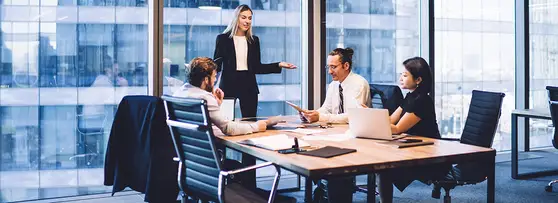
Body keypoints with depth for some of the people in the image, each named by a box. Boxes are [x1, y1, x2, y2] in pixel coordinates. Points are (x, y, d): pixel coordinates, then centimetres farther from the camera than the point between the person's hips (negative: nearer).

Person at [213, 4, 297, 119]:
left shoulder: (254, 40, 11)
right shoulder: (223, 38, 2)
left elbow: (257, 67, 9)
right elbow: (216, 64, 0)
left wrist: (279, 65, 1)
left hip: (249, 86, 3)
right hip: (229, 84, -3)